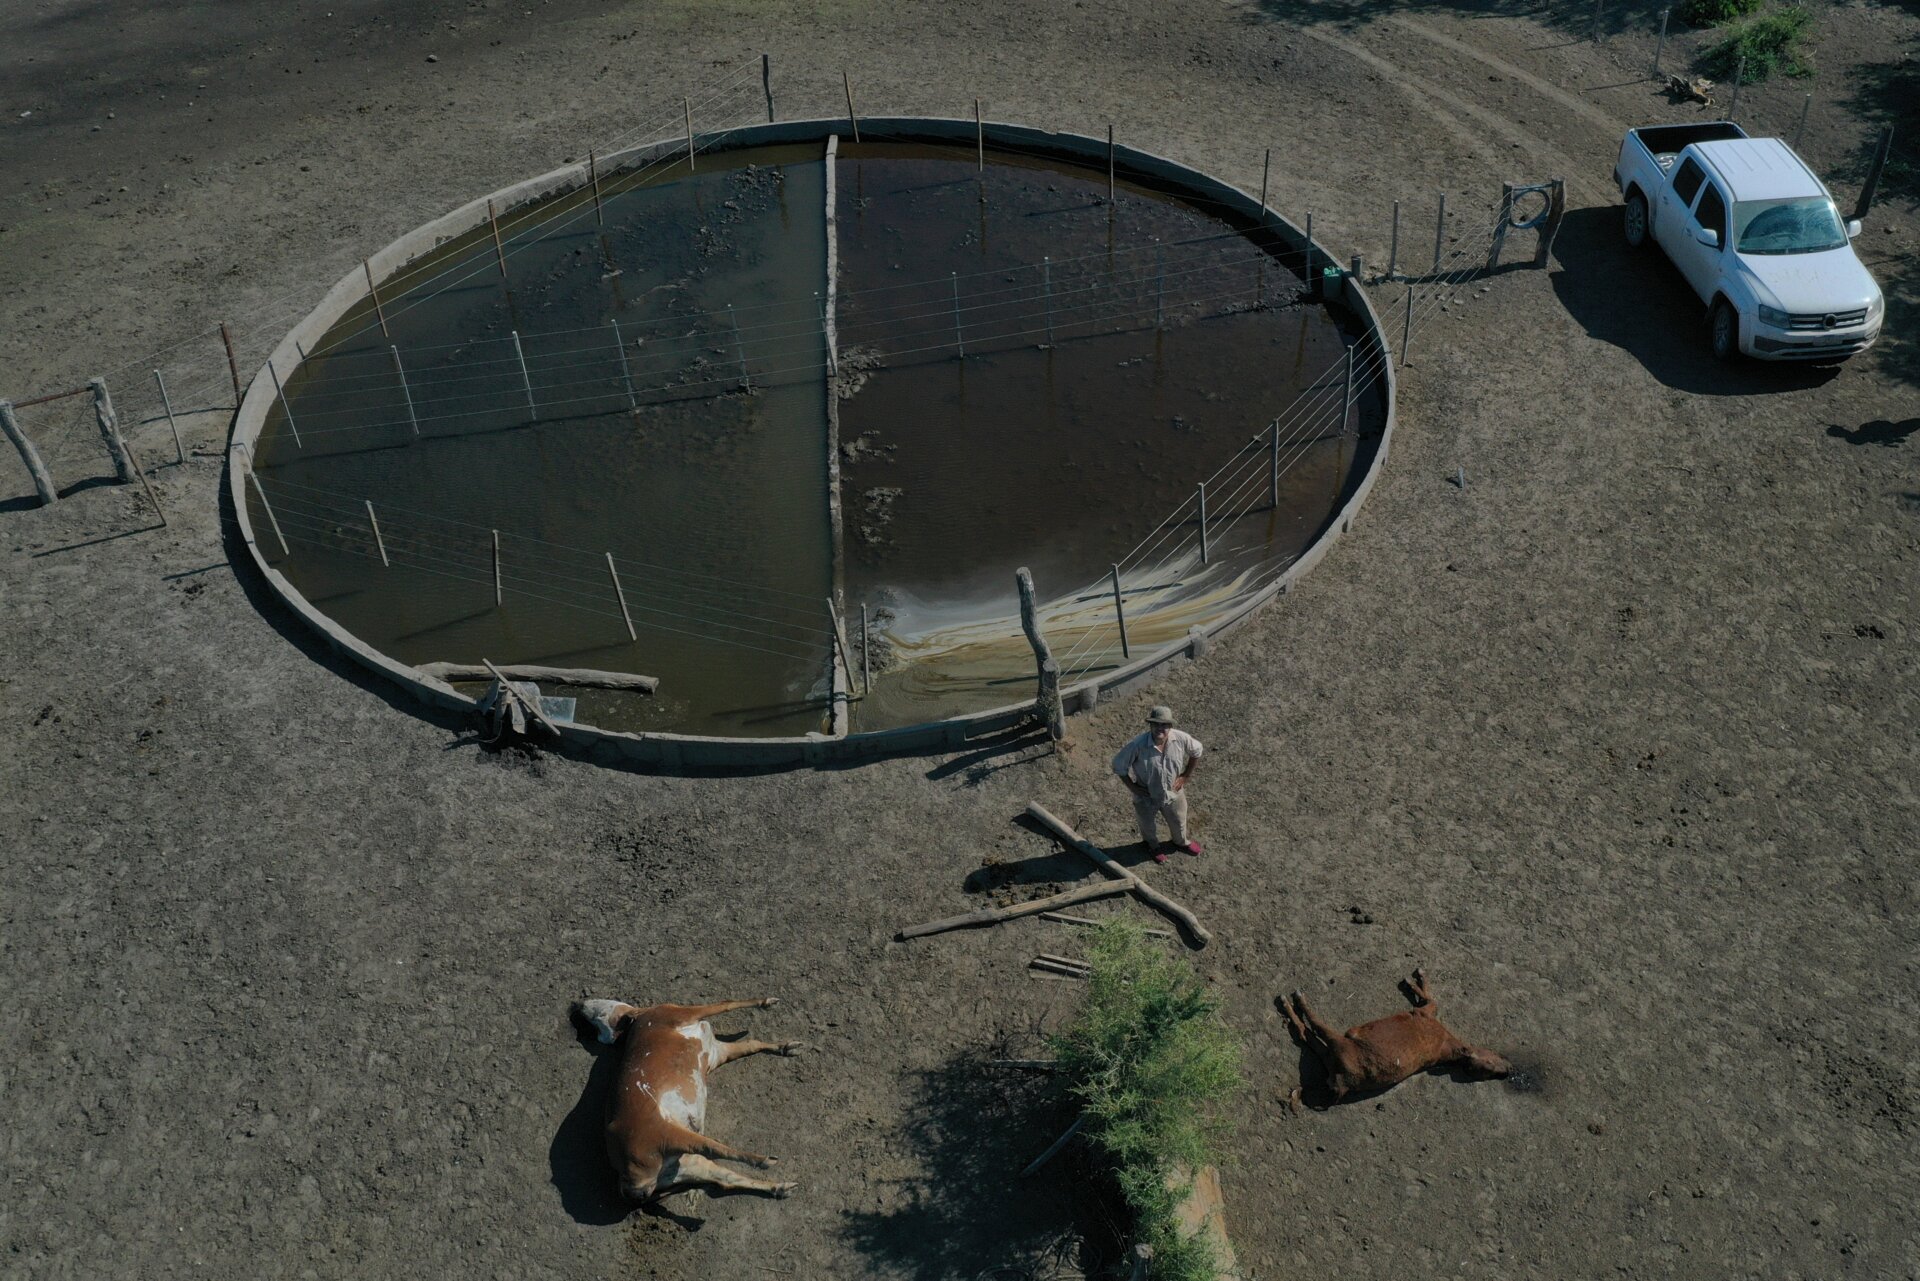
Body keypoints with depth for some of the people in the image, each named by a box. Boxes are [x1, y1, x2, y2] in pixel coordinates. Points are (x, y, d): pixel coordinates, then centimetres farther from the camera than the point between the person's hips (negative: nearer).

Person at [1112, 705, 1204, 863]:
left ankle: (1181, 842, 64)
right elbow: (1119, 765, -21)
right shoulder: (1137, 745, -35)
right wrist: (1133, 787, -17)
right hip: (1146, 796, -2)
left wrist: (1186, 775, -2)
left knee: (1179, 822, 29)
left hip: (1173, 793, 2)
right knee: (1147, 825, 27)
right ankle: (1153, 845, 62)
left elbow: (1197, 750, -3)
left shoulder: (1181, 739, -26)